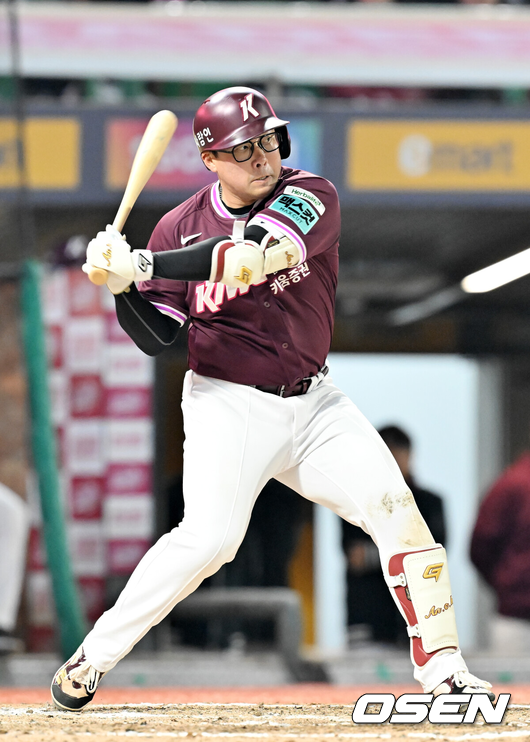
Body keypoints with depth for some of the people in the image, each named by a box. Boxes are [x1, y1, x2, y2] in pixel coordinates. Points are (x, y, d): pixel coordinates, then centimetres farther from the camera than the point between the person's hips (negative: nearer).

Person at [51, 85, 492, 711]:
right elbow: (155, 337, -2)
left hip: (311, 402, 2)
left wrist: (145, 264, -31)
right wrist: (123, 286, -21)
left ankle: (442, 671, -4)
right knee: (210, 537, -21)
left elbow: (247, 258, -27)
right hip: (227, 405, -2)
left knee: (394, 507, -11)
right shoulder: (180, 228, -4)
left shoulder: (311, 197, -9)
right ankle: (90, 660, -10)